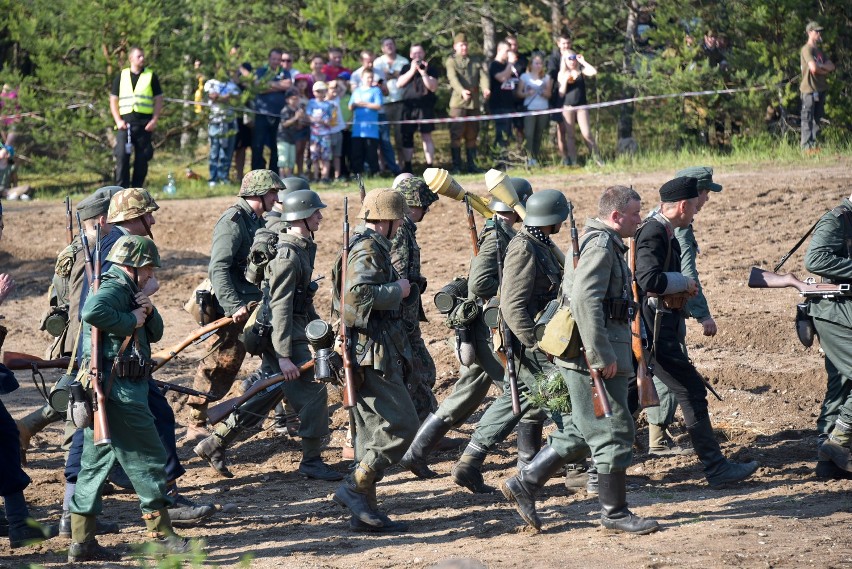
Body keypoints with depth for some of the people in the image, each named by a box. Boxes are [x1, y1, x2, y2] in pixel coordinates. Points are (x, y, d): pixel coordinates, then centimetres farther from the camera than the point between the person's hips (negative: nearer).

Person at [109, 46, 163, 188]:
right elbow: (113, 100, 12)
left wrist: (154, 120, -5)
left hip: (144, 124, 0)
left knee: (142, 160, 1)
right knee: (122, 157, -12)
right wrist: (118, 120, -1)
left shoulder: (151, 76, 9)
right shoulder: (121, 76, 11)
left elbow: (158, 100, 8)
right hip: (125, 124, 0)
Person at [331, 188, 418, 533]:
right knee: (402, 425, -11)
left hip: (370, 356, 11)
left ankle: (364, 512, 11)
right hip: (374, 354, -11)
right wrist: (398, 290, -16)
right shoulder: (368, 250, -14)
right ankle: (355, 489, -11)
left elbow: (345, 297, 28)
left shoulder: (365, 246, 19)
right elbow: (360, 294, -30)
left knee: (375, 433, 10)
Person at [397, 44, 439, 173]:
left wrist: (423, 73, -15)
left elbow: (433, 87, -4)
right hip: (408, 107, 3)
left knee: (426, 136, -5)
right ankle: (407, 167, 12)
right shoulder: (406, 68, 14)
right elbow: (399, 84, 1)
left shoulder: (430, 68, 6)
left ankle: (429, 166, -5)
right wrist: (412, 70, -7)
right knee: (406, 136, 5)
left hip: (425, 107, -3)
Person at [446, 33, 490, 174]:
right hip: (458, 102, -5)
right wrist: (462, 91, -34)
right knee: (456, 135, -6)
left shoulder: (476, 61, 16)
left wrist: (485, 88, -22)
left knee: (472, 136, 9)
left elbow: (483, 75, 0)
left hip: (474, 103, 5)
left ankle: (471, 164, 15)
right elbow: (453, 78, -16)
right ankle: (456, 166, -4)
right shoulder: (451, 61, 2)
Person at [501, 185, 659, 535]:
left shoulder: (601, 242, 18)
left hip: (587, 357, 10)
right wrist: (602, 356, -25)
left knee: (580, 431, 15)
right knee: (614, 432, -3)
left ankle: (524, 484, 17)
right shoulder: (601, 245, -15)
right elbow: (585, 300, -27)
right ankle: (614, 512, 6)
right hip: (594, 360, -10)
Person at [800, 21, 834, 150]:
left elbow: (832, 66, 10)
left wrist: (819, 66, -9)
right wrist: (826, 71, -3)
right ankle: (806, 145, -7)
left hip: (821, 89, 9)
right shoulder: (807, 49, -11)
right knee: (808, 119, -7)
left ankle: (815, 143, 16)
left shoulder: (819, 50, 18)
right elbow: (814, 68, -22)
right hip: (809, 88, -9)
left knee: (817, 118, 11)